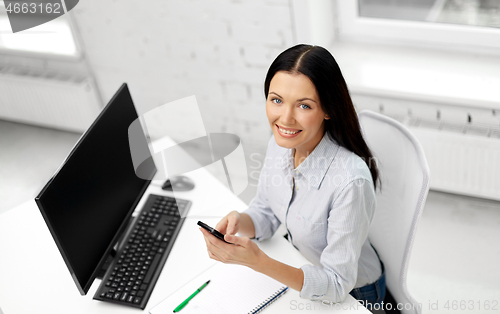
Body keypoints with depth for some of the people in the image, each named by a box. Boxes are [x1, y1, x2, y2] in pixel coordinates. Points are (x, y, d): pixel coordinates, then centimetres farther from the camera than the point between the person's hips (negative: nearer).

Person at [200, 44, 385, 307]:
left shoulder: (351, 180, -34)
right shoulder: (280, 144, -12)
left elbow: (337, 285, -28)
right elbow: (265, 215, 1)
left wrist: (258, 261, -41)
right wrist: (239, 222, -22)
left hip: (351, 295, -5)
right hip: (299, 271, 6)